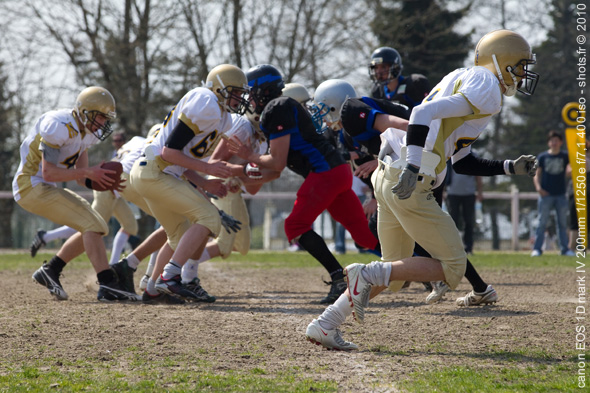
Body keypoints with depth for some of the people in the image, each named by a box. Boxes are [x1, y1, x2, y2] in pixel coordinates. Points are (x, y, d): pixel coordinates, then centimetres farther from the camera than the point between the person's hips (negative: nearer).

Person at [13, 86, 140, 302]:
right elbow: (49, 173, -24)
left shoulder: (85, 133, 7)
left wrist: (103, 182, -11)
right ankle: (107, 285, -24)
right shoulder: (59, 127, -22)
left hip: (45, 188, 10)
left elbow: (81, 178, 9)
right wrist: (88, 172, -24)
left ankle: (51, 270, 15)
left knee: (96, 228, 9)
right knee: (91, 224, -18)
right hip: (31, 187, -10)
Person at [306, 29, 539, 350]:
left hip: (388, 177, 10)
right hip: (408, 184, -10)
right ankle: (367, 274, -10)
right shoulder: (485, 89, -7)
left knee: (394, 273, 18)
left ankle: (325, 325, 16)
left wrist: (510, 167, 27)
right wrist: (412, 168, -30)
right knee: (452, 267, -2)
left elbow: (461, 162, 28)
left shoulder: (464, 81, 24)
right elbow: (427, 114, -22)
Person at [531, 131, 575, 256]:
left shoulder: (565, 156, 7)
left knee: (563, 223, 5)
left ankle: (565, 248, 11)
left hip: (561, 195, 2)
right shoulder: (543, 157, 5)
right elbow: (537, 174, 6)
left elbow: (570, 168, -6)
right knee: (542, 223, -4)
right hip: (546, 194, -1)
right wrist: (538, 187, -9)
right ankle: (537, 249, -2)